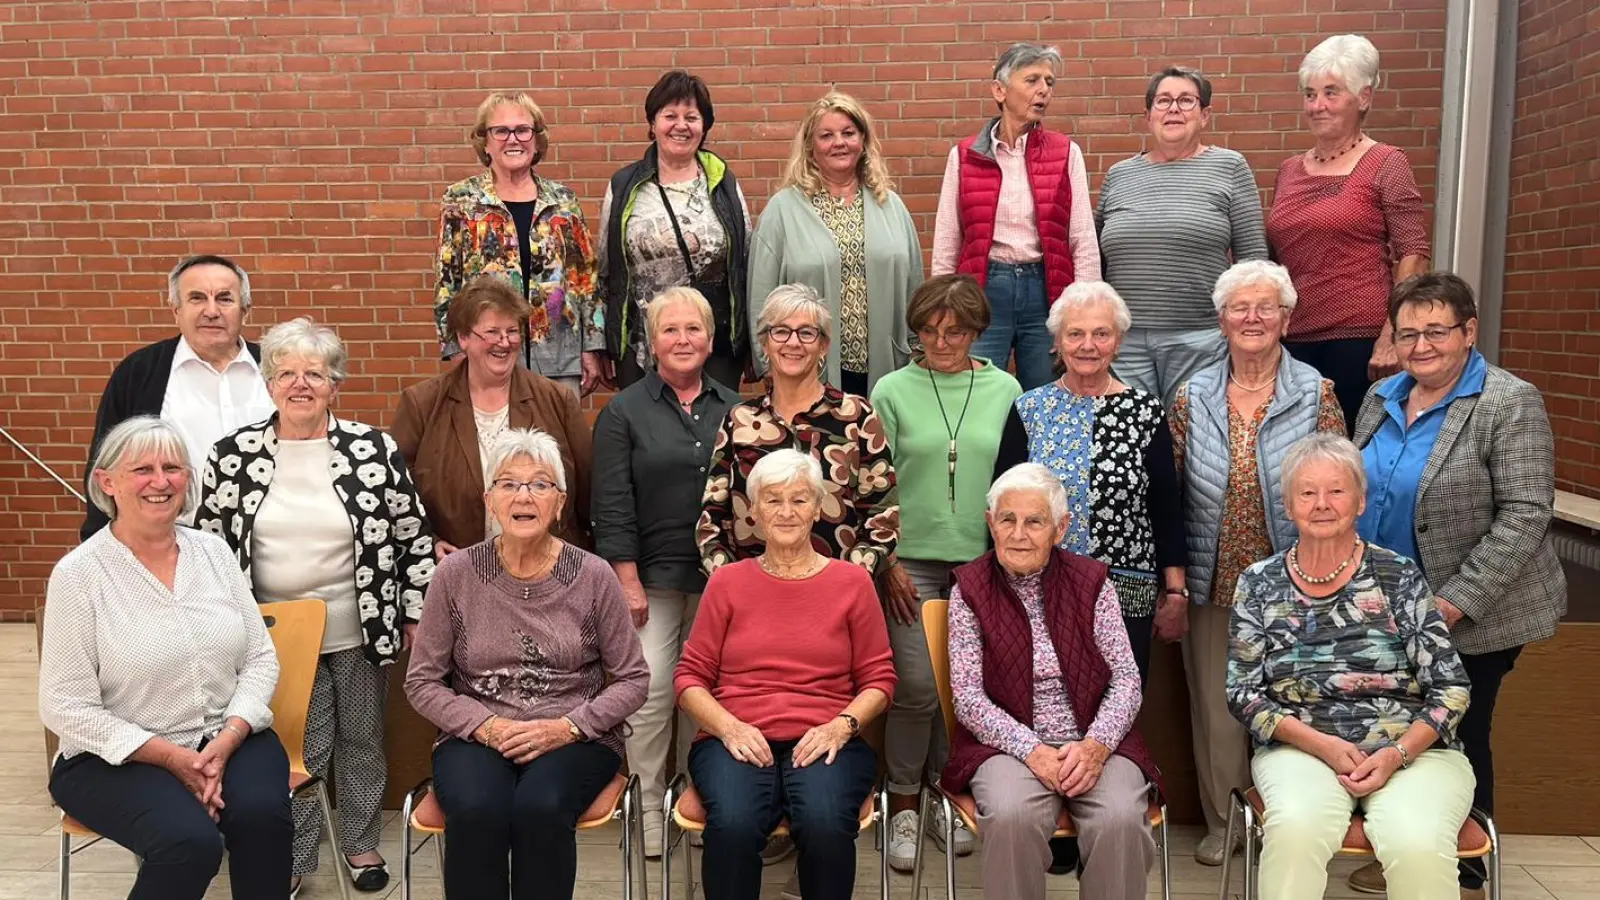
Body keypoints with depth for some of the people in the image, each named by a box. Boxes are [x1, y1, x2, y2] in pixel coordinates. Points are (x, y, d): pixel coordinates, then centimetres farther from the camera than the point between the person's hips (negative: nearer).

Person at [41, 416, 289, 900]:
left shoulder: (213, 551, 5)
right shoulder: (78, 573, -7)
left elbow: (261, 658, 4)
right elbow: (66, 707, -9)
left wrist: (226, 740, -12)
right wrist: (171, 756, -16)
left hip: (229, 737, 3)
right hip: (118, 756, -3)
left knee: (261, 814, -26)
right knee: (190, 840, -29)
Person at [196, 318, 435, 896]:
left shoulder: (373, 450, -7)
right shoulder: (233, 456, -4)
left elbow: (414, 535, -2)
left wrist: (418, 613, -2)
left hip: (360, 632, 0)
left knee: (362, 741, 15)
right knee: (296, 751, 8)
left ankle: (361, 844, 34)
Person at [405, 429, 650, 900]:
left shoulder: (593, 576, -3)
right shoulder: (455, 574, -2)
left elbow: (632, 679, 2)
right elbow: (422, 682, 3)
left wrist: (568, 727, -13)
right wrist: (485, 725, -13)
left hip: (575, 739, 0)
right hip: (476, 736, 1)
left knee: (541, 807, -32)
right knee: (476, 810, -31)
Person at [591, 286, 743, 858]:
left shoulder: (735, 410, 9)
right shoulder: (623, 413, 1)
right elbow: (613, 509, -4)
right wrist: (628, 584, -9)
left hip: (721, 577, 3)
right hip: (653, 578, -2)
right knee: (651, 692, -4)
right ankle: (647, 806, 12)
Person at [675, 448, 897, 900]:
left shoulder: (852, 582, 9)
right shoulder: (726, 582, 10)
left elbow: (879, 677, 10)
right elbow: (690, 676, 10)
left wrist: (841, 725, -9)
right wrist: (729, 726, -8)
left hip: (825, 742, 0)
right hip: (737, 740, 0)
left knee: (825, 824, -33)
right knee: (733, 825, -32)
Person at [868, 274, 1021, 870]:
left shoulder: (1005, 391, 4)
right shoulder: (893, 391, 0)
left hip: (980, 560, 2)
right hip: (912, 559, -2)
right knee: (915, 687, -3)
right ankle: (903, 805, 15)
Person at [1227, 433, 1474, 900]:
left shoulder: (1400, 578, 3)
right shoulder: (1259, 584, 6)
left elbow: (1450, 689, 2)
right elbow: (1243, 693, 3)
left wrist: (1397, 754, -15)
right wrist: (1323, 744, -12)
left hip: (1412, 750, 0)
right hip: (1300, 749, 0)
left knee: (1418, 846, -32)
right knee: (1296, 828, -33)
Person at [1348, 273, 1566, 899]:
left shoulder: (1511, 404, -14)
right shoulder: (1381, 399, 5)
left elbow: (1524, 515, -18)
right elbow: (1357, 493, 14)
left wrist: (1455, 603, -21)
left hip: (1472, 619, -6)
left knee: (1458, 739, 7)